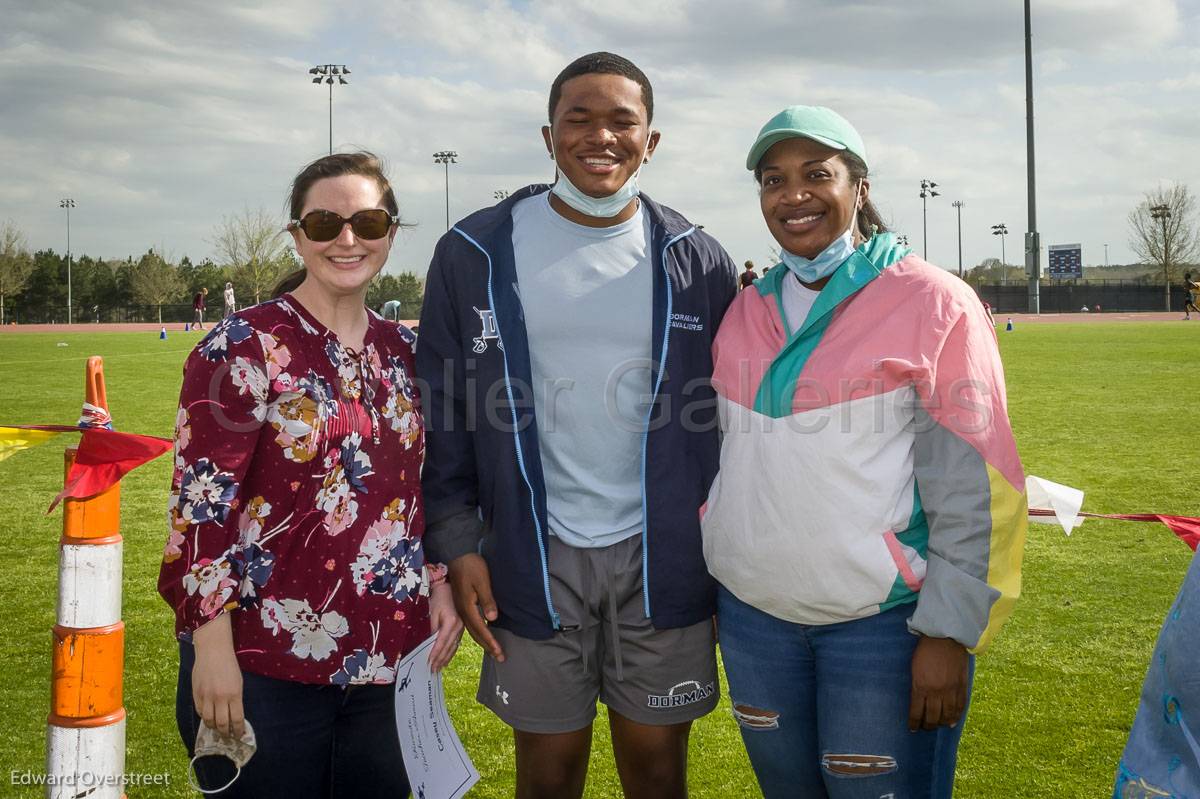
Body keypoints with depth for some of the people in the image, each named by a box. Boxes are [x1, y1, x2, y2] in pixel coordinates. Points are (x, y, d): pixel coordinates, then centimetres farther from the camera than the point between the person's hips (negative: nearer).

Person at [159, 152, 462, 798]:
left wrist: (440, 582, 6)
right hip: (265, 660, -5)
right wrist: (212, 643, -16)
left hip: (388, 658, 5)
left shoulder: (401, 352, 7)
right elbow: (201, 501, -13)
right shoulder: (244, 345, -10)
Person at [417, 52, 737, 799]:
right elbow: (445, 410, 2)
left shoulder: (696, 261, 1)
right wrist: (457, 542, -4)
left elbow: (733, 413, 6)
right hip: (535, 557, 0)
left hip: (663, 558, 1)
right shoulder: (474, 253, -1)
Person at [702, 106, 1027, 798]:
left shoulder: (934, 303, -8)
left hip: (885, 620, -5)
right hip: (754, 609, 5)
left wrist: (949, 632, -14)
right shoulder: (749, 310, 8)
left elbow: (974, 489, -11)